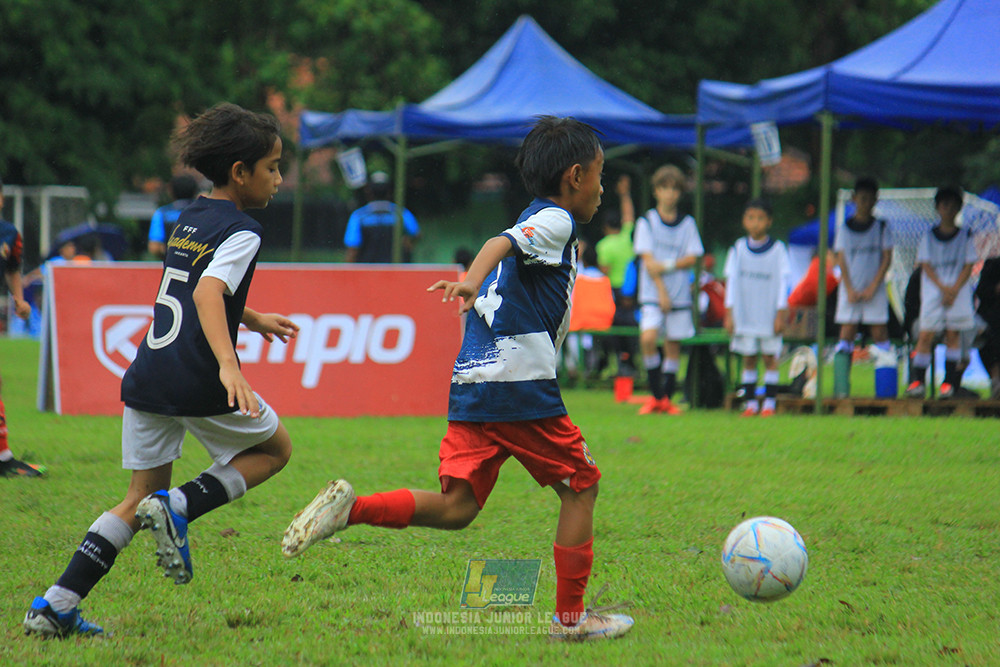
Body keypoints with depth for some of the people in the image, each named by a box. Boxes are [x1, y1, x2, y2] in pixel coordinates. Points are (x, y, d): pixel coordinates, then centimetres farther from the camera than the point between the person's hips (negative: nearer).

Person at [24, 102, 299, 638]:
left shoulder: (189, 218, 18)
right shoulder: (240, 231, -8)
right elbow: (207, 293, -26)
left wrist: (252, 319, 51)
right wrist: (228, 365, -39)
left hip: (148, 374, 7)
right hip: (199, 382, -7)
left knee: (140, 498, 14)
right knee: (275, 449, 17)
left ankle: (55, 606, 1)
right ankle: (177, 507, -6)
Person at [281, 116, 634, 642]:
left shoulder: (534, 221, 26)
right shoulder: (556, 220, -1)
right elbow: (501, 242, -20)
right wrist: (473, 280, -39)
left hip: (470, 383, 8)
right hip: (521, 380, -8)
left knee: (456, 508, -1)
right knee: (580, 485, 7)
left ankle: (351, 508, -19)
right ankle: (570, 615, 9)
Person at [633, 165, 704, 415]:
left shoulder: (687, 224, 8)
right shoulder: (647, 222, 1)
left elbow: (692, 258, 0)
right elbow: (648, 259, -5)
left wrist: (667, 266, -15)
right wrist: (661, 291, -13)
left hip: (680, 294, 2)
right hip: (653, 293, -2)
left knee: (673, 344, 4)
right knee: (648, 337, -20)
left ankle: (667, 397, 14)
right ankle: (656, 396, -8)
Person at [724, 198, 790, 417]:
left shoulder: (778, 249, -1)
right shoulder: (738, 249, 3)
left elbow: (783, 282, 0)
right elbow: (731, 281, 6)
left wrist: (781, 314, -4)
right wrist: (729, 314, 2)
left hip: (769, 316, -2)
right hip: (744, 315, 2)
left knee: (770, 358, 0)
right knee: (749, 359, 4)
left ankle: (769, 403, 5)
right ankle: (750, 403, 8)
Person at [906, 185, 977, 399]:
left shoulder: (965, 236, 7)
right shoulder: (928, 236, 7)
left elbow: (968, 266, 2)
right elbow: (926, 265, 1)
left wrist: (954, 289, -11)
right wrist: (943, 288, -12)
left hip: (959, 291, 0)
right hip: (933, 291, 0)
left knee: (953, 333, -2)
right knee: (926, 335, -8)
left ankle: (949, 381, 1)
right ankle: (918, 381, -6)